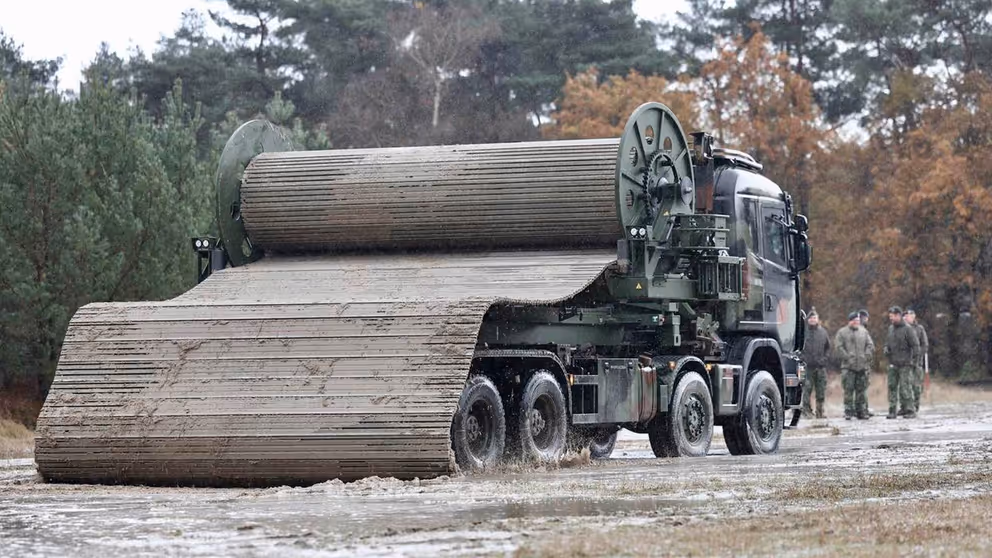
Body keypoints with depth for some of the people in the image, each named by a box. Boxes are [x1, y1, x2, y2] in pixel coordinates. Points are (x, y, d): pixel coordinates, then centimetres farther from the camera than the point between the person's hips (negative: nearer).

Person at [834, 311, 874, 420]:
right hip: (848, 366, -3)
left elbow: (870, 346, 11)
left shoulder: (864, 332, 13)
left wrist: (866, 357, -3)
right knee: (848, 390, -7)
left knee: (861, 390, 6)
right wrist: (847, 358, -12)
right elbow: (838, 347, -4)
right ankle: (848, 412, -4)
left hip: (862, 366, 3)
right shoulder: (842, 332, 3)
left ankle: (862, 411, 10)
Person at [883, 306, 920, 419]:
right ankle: (892, 411, 8)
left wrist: (914, 361, -11)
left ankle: (910, 411, -4)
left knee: (905, 388, -9)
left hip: (905, 364, -7)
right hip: (893, 364, 7)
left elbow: (915, 346, -8)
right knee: (892, 386, 5)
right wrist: (886, 348, 5)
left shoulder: (907, 329, -8)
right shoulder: (891, 329, 13)